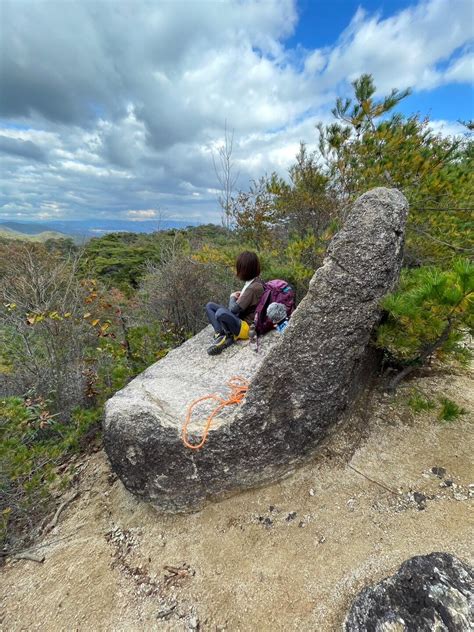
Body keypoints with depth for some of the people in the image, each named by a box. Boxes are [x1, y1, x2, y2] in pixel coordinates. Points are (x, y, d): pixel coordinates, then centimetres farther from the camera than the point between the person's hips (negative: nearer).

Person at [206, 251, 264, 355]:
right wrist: (239, 296, -2)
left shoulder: (253, 287, -24)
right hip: (241, 318, 10)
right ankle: (220, 334, -10)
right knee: (209, 306, 8)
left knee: (221, 312, -37)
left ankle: (230, 336, -9)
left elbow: (234, 309, -22)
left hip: (246, 327, -10)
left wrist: (232, 297, -2)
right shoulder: (254, 281, 4)